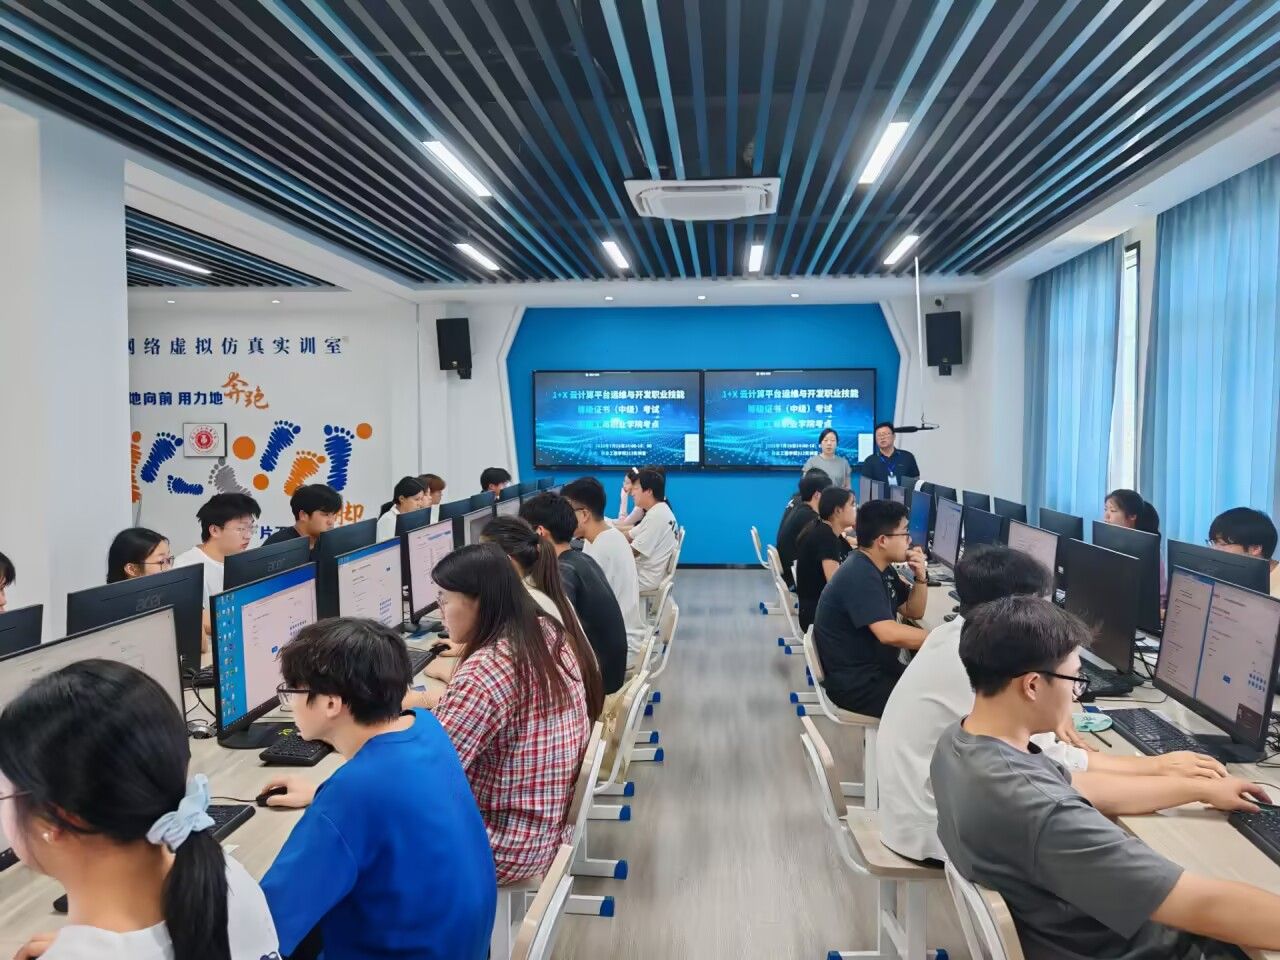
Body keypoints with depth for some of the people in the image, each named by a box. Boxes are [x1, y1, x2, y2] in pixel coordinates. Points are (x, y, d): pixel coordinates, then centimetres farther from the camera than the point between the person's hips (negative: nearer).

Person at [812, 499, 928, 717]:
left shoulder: (881, 568, 7)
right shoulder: (860, 576, -24)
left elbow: (914, 612, 14)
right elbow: (889, 634, -33)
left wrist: (920, 577, -3)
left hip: (877, 668, 10)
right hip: (856, 683, -10)